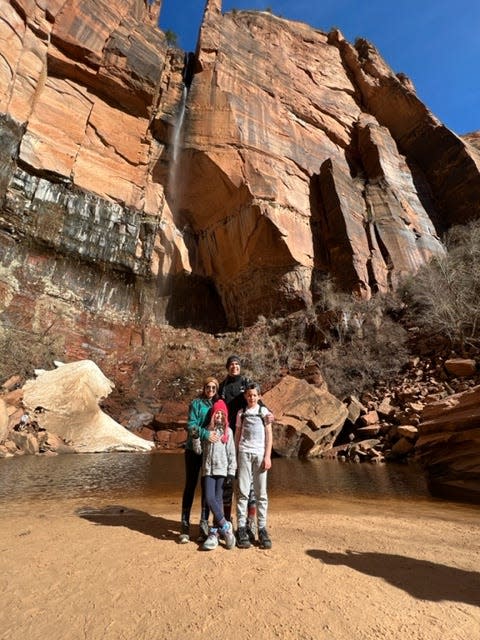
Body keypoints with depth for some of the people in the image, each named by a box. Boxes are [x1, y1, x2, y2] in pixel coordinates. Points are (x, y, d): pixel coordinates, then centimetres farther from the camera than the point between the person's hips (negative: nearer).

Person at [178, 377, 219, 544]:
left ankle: (204, 521, 23)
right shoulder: (196, 403, -5)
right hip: (194, 449, -3)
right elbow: (190, 425, -12)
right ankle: (185, 525, 14)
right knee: (191, 485, 3)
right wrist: (205, 433, -25)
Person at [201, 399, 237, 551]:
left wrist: (231, 473, -3)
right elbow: (199, 450, 11)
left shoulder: (228, 431, 4)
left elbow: (232, 453, 1)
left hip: (222, 470, -2)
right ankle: (225, 526, 9)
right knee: (209, 499, -7)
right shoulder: (207, 430, 9)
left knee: (218, 500, -2)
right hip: (208, 469, 2)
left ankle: (214, 532, 13)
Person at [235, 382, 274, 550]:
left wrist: (267, 456, -3)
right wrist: (235, 455, 7)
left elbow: (269, 435, 5)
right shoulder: (241, 413, 10)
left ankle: (262, 529, 12)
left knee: (261, 492, 3)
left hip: (260, 453, 0)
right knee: (243, 491, -1)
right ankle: (242, 529, 7)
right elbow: (237, 434, 12)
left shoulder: (264, 411, 7)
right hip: (244, 452, 1)